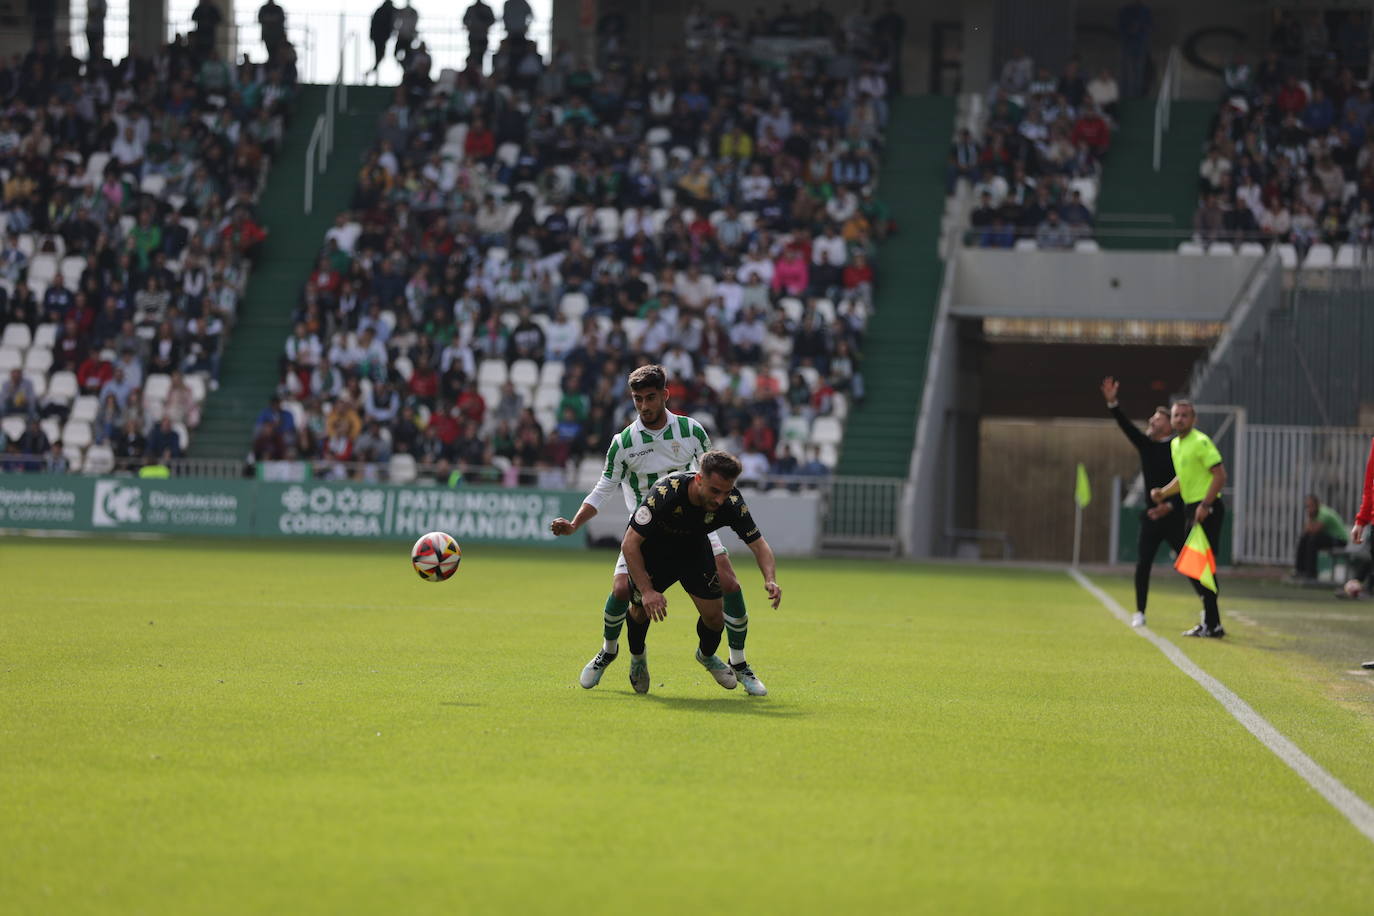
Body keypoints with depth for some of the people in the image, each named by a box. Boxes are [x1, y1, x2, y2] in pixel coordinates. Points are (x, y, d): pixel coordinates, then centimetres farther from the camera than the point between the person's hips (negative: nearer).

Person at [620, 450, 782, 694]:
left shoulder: (731, 502, -30)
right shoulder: (665, 493, -40)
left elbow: (758, 544, -18)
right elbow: (629, 544, -34)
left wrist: (770, 580, -37)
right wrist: (647, 590, -39)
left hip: (694, 547, 3)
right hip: (651, 546, -3)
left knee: (714, 614, -6)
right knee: (641, 609, -7)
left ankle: (707, 656, 29)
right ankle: (637, 656, 27)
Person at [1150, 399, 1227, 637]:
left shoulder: (1200, 442, -12)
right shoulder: (1175, 444, 16)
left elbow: (1220, 475, -17)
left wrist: (1205, 505, -22)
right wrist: (1163, 492, 13)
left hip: (1207, 508, -9)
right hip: (1191, 507, 9)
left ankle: (1212, 624, -10)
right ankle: (1208, 621, 18)